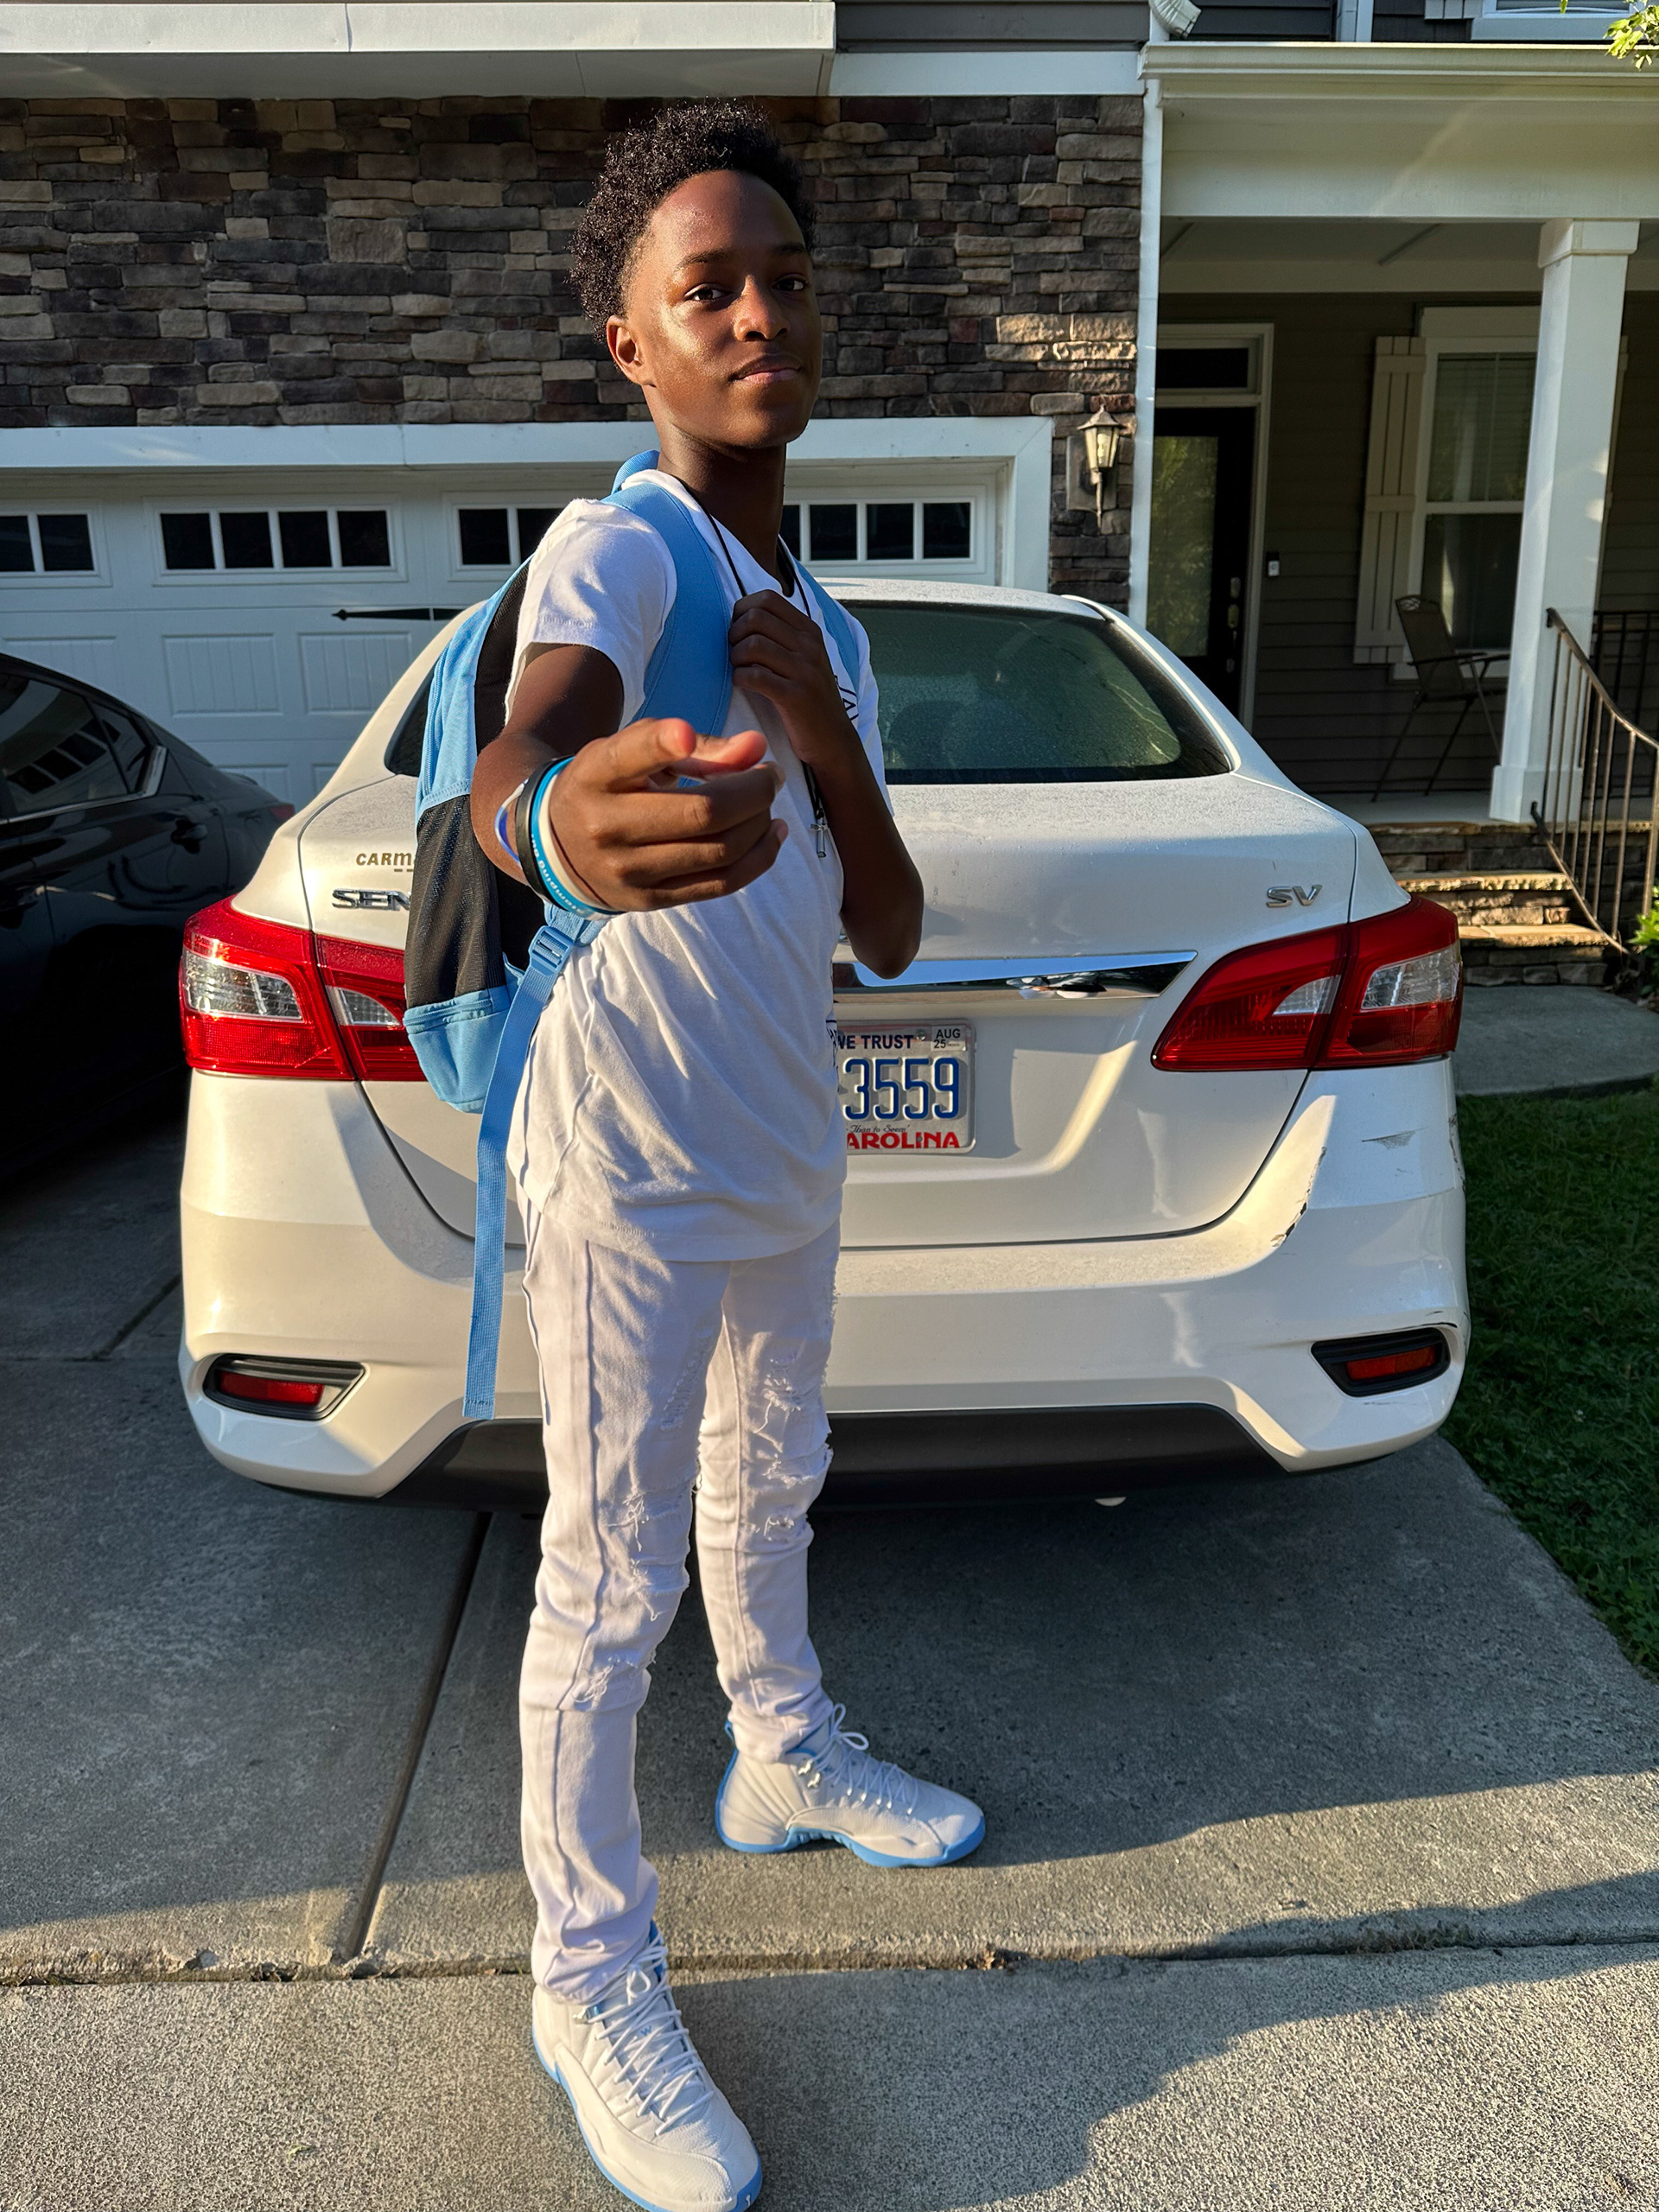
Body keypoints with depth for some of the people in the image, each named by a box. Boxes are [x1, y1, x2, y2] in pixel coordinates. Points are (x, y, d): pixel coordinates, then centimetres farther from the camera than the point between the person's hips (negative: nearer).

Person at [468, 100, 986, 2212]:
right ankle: (589, 1977, 21)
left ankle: (782, 1752, 47)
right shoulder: (614, 550, -13)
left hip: (789, 1154, 8)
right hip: (635, 1169, -8)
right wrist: (562, 815, -62)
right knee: (615, 1575, 3)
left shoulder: (822, 620, 10)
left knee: (767, 1489, 24)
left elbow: (890, 935, 2)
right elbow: (519, 751, -37)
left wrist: (823, 732, -16)